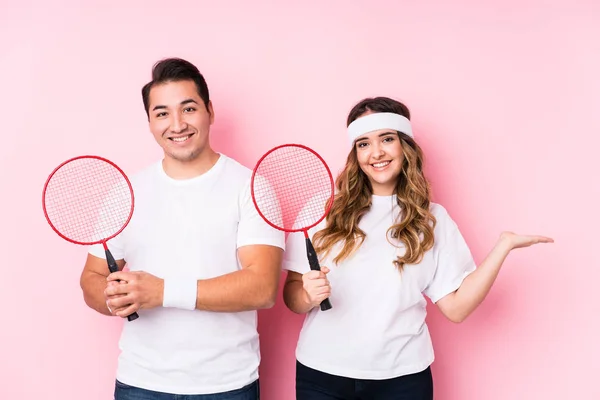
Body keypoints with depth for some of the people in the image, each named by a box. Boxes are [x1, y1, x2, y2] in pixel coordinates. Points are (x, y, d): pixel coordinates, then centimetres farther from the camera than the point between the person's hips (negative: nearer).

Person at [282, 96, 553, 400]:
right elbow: (292, 297, 0)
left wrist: (503, 245, -9)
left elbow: (456, 307, -4)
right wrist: (309, 295, -22)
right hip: (322, 374, 0)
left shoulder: (432, 219, 1)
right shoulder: (323, 211, -4)